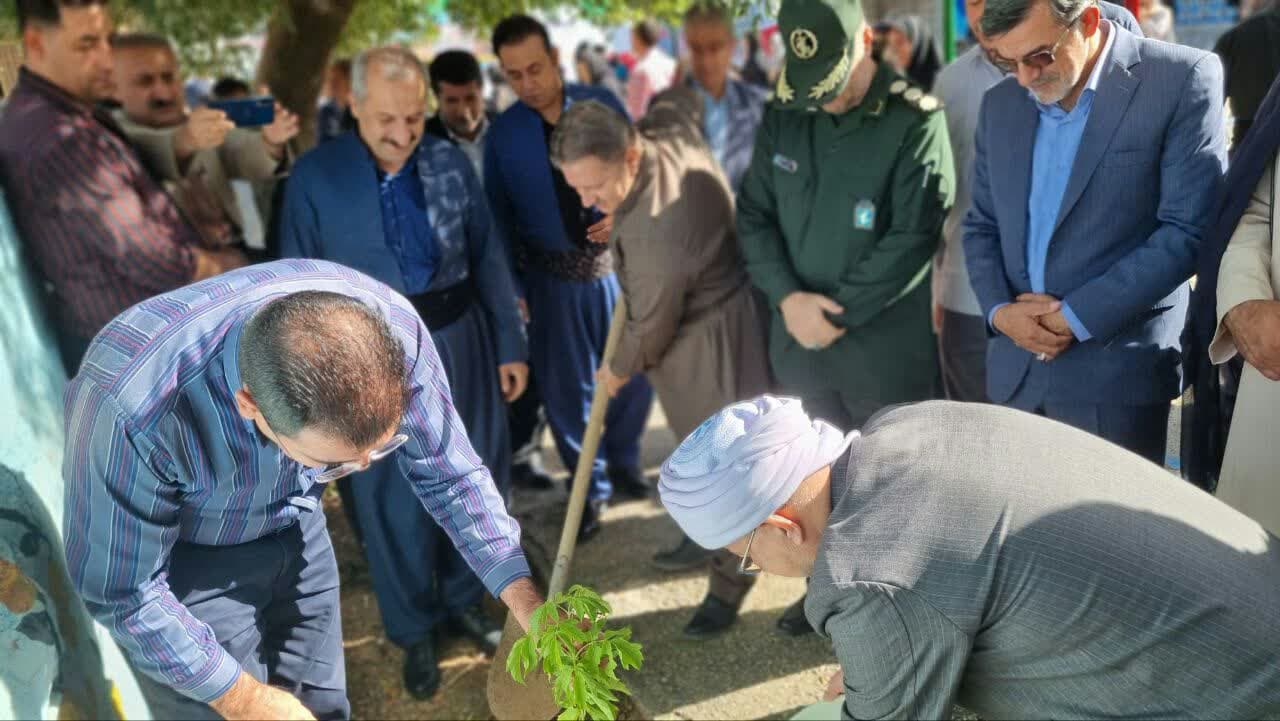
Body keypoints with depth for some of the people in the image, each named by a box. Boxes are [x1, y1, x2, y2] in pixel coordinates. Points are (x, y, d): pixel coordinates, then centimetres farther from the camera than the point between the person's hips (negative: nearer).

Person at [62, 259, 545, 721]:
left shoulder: (391, 327, -30)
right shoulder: (132, 409, -39)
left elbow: (446, 470, -14)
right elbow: (120, 590, -23)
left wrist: (527, 602, -20)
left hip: (295, 528, 4)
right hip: (181, 559, -3)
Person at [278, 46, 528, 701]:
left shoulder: (451, 162, -2)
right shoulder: (315, 176, -7)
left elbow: (488, 257, 4)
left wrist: (510, 344, 4)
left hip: (459, 340, 3)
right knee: (394, 500, 9)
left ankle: (463, 597, 40)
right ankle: (415, 630, 31)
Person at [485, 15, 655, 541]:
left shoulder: (603, 105, -4)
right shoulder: (501, 133, -2)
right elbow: (498, 215, 3)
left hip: (617, 263, 1)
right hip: (551, 277, 0)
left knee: (636, 371, 11)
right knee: (566, 387, 7)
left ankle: (623, 462, 37)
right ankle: (591, 489, 25)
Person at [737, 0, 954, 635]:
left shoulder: (915, 121, -11)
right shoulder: (782, 116, 4)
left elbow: (911, 239, -16)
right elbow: (754, 215, 4)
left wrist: (837, 312, -16)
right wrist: (789, 299, -10)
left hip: (885, 344, -4)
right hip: (798, 338, 5)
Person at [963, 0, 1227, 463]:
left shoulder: (1182, 80, -7)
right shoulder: (1000, 104, 9)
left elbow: (1189, 230, -12)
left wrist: (1077, 317, -14)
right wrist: (999, 311, -5)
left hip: (1119, 375, -4)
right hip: (1016, 373, 5)